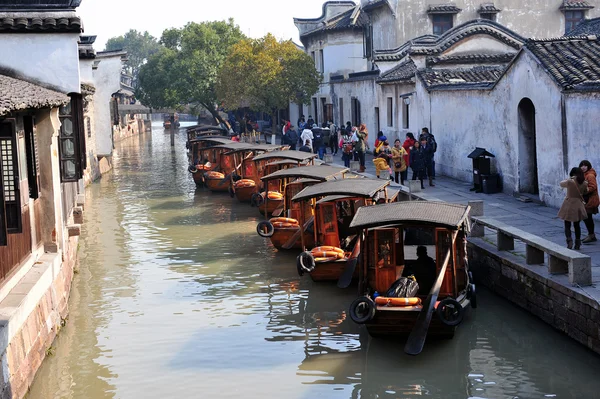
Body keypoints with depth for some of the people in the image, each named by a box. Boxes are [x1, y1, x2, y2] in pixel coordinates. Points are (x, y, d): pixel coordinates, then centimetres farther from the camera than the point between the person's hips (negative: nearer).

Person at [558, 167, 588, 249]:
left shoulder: (569, 182, -16)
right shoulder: (584, 183, -4)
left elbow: (561, 184, 3)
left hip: (569, 205, -4)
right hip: (578, 205, 4)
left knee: (567, 225, 5)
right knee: (577, 225, 16)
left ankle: (569, 240, -16)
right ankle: (577, 243, 16)